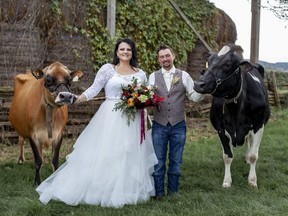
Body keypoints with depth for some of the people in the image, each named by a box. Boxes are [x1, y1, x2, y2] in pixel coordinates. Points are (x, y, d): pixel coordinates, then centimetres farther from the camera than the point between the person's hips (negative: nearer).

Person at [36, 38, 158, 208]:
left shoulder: (140, 73, 11)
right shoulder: (107, 69, 2)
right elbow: (95, 87, -7)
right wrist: (82, 97, -23)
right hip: (111, 117, -3)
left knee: (132, 155, 5)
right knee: (105, 153, -3)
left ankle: (129, 191, 15)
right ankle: (103, 190, 5)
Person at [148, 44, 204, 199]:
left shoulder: (183, 76, 3)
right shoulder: (153, 77, 4)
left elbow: (194, 96, 1)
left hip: (178, 125, 0)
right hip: (159, 125, 0)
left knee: (176, 160, 10)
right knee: (158, 160, 7)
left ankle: (173, 190, 24)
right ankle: (158, 191, 19)